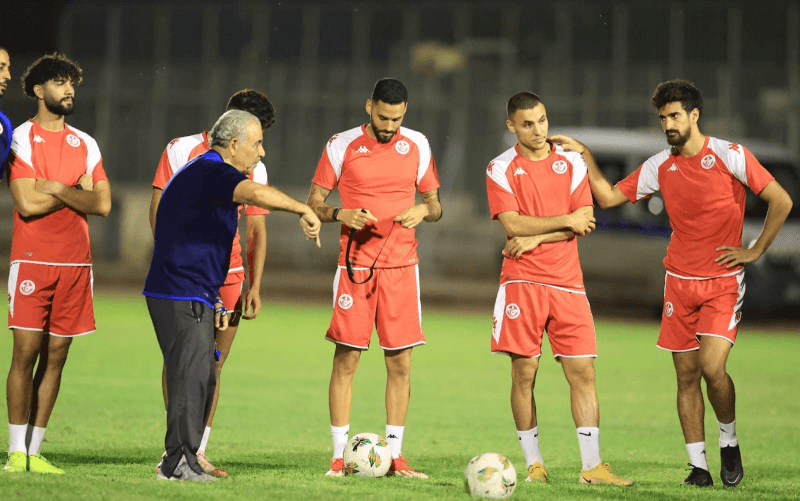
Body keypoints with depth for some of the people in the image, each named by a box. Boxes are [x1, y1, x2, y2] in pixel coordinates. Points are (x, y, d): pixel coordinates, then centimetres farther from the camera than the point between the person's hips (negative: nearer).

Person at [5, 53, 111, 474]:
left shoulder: (84, 144, 14)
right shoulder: (21, 139, -1)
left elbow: (103, 204, 4)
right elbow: (28, 204, -12)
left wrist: (55, 188, -7)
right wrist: (76, 192, -4)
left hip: (76, 262, 5)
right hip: (32, 260, -5)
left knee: (56, 356, 4)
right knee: (26, 352, -7)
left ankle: (35, 451, 8)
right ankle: (16, 452, -2)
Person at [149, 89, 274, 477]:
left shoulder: (253, 168, 13)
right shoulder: (182, 150, 2)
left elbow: (256, 232, 13)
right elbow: (159, 208, 0)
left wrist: (255, 287, 3)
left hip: (228, 276, 4)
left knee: (212, 366, 2)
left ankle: (197, 452, 5)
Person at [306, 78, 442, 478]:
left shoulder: (417, 145, 7)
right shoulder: (342, 146, -1)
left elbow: (435, 206, 14)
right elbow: (314, 204, 3)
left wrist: (423, 210, -9)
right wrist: (342, 214, -17)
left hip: (401, 265, 2)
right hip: (355, 263, -2)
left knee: (400, 362, 1)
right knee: (346, 358, -4)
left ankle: (394, 456, 8)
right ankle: (339, 456, 1)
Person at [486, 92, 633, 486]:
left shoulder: (572, 163, 8)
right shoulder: (501, 169, 1)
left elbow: (585, 221, -1)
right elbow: (512, 223, -10)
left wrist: (537, 237, -11)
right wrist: (566, 221, -7)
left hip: (567, 281, 2)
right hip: (522, 282, -2)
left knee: (583, 372, -3)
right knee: (524, 374, -2)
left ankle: (592, 465, -2)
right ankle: (533, 463, 9)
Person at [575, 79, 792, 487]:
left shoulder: (731, 156, -7)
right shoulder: (660, 166, 5)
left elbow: (781, 201, -5)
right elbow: (609, 196, 11)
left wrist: (755, 251, -5)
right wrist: (585, 157, 1)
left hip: (723, 281, -4)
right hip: (680, 281, 4)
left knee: (712, 366, -19)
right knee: (686, 374, 2)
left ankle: (729, 441, 6)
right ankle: (698, 466, 8)